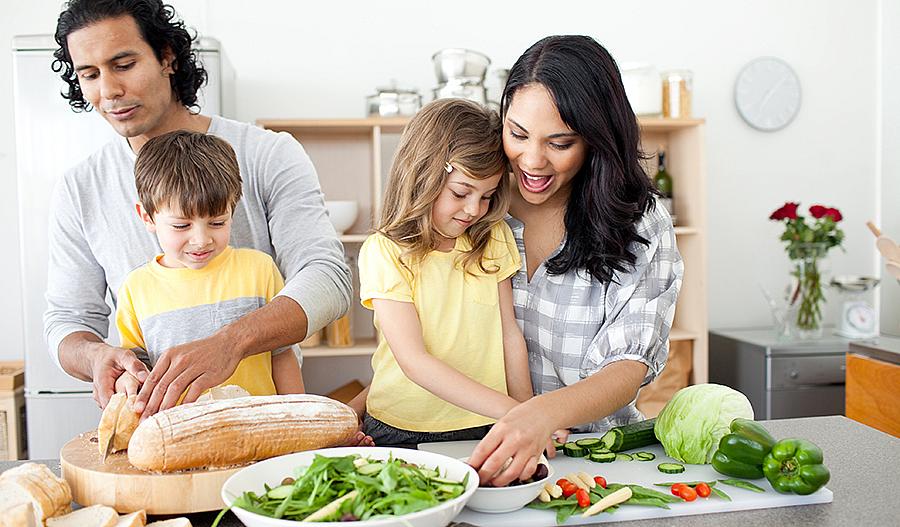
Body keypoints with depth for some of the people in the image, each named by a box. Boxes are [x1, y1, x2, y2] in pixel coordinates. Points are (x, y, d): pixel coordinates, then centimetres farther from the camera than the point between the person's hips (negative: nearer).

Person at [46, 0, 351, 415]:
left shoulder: (270, 155, -6)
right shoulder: (78, 191, 5)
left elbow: (327, 278, -17)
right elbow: (68, 318, 7)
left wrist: (229, 342, -35)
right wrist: (96, 356, -19)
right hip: (153, 431, 3)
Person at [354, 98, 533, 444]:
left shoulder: (494, 239, 6)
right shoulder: (384, 252, -9)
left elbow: (510, 335, 9)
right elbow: (414, 361, -15)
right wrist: (510, 410, -20)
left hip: (485, 428, 4)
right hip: (402, 432, -4)